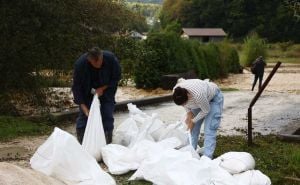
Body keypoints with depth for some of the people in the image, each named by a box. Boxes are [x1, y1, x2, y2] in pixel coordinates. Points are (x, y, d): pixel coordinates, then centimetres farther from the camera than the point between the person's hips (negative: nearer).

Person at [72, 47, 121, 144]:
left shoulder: (111, 58, -30)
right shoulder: (80, 63, -32)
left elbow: (116, 77, -12)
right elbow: (77, 86, -24)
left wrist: (102, 88, -22)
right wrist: (83, 107, -28)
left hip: (106, 89, 1)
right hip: (87, 91, 0)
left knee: (107, 115, -3)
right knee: (84, 115, -4)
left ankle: (107, 144, 7)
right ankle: (80, 143, 6)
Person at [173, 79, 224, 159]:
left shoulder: (198, 95, -43)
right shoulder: (176, 91, -27)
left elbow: (206, 110, -24)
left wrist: (193, 121, -14)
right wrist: (189, 112, -13)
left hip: (213, 98, -6)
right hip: (198, 100, 6)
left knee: (209, 130, -15)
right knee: (193, 128, -1)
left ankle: (206, 158, -15)